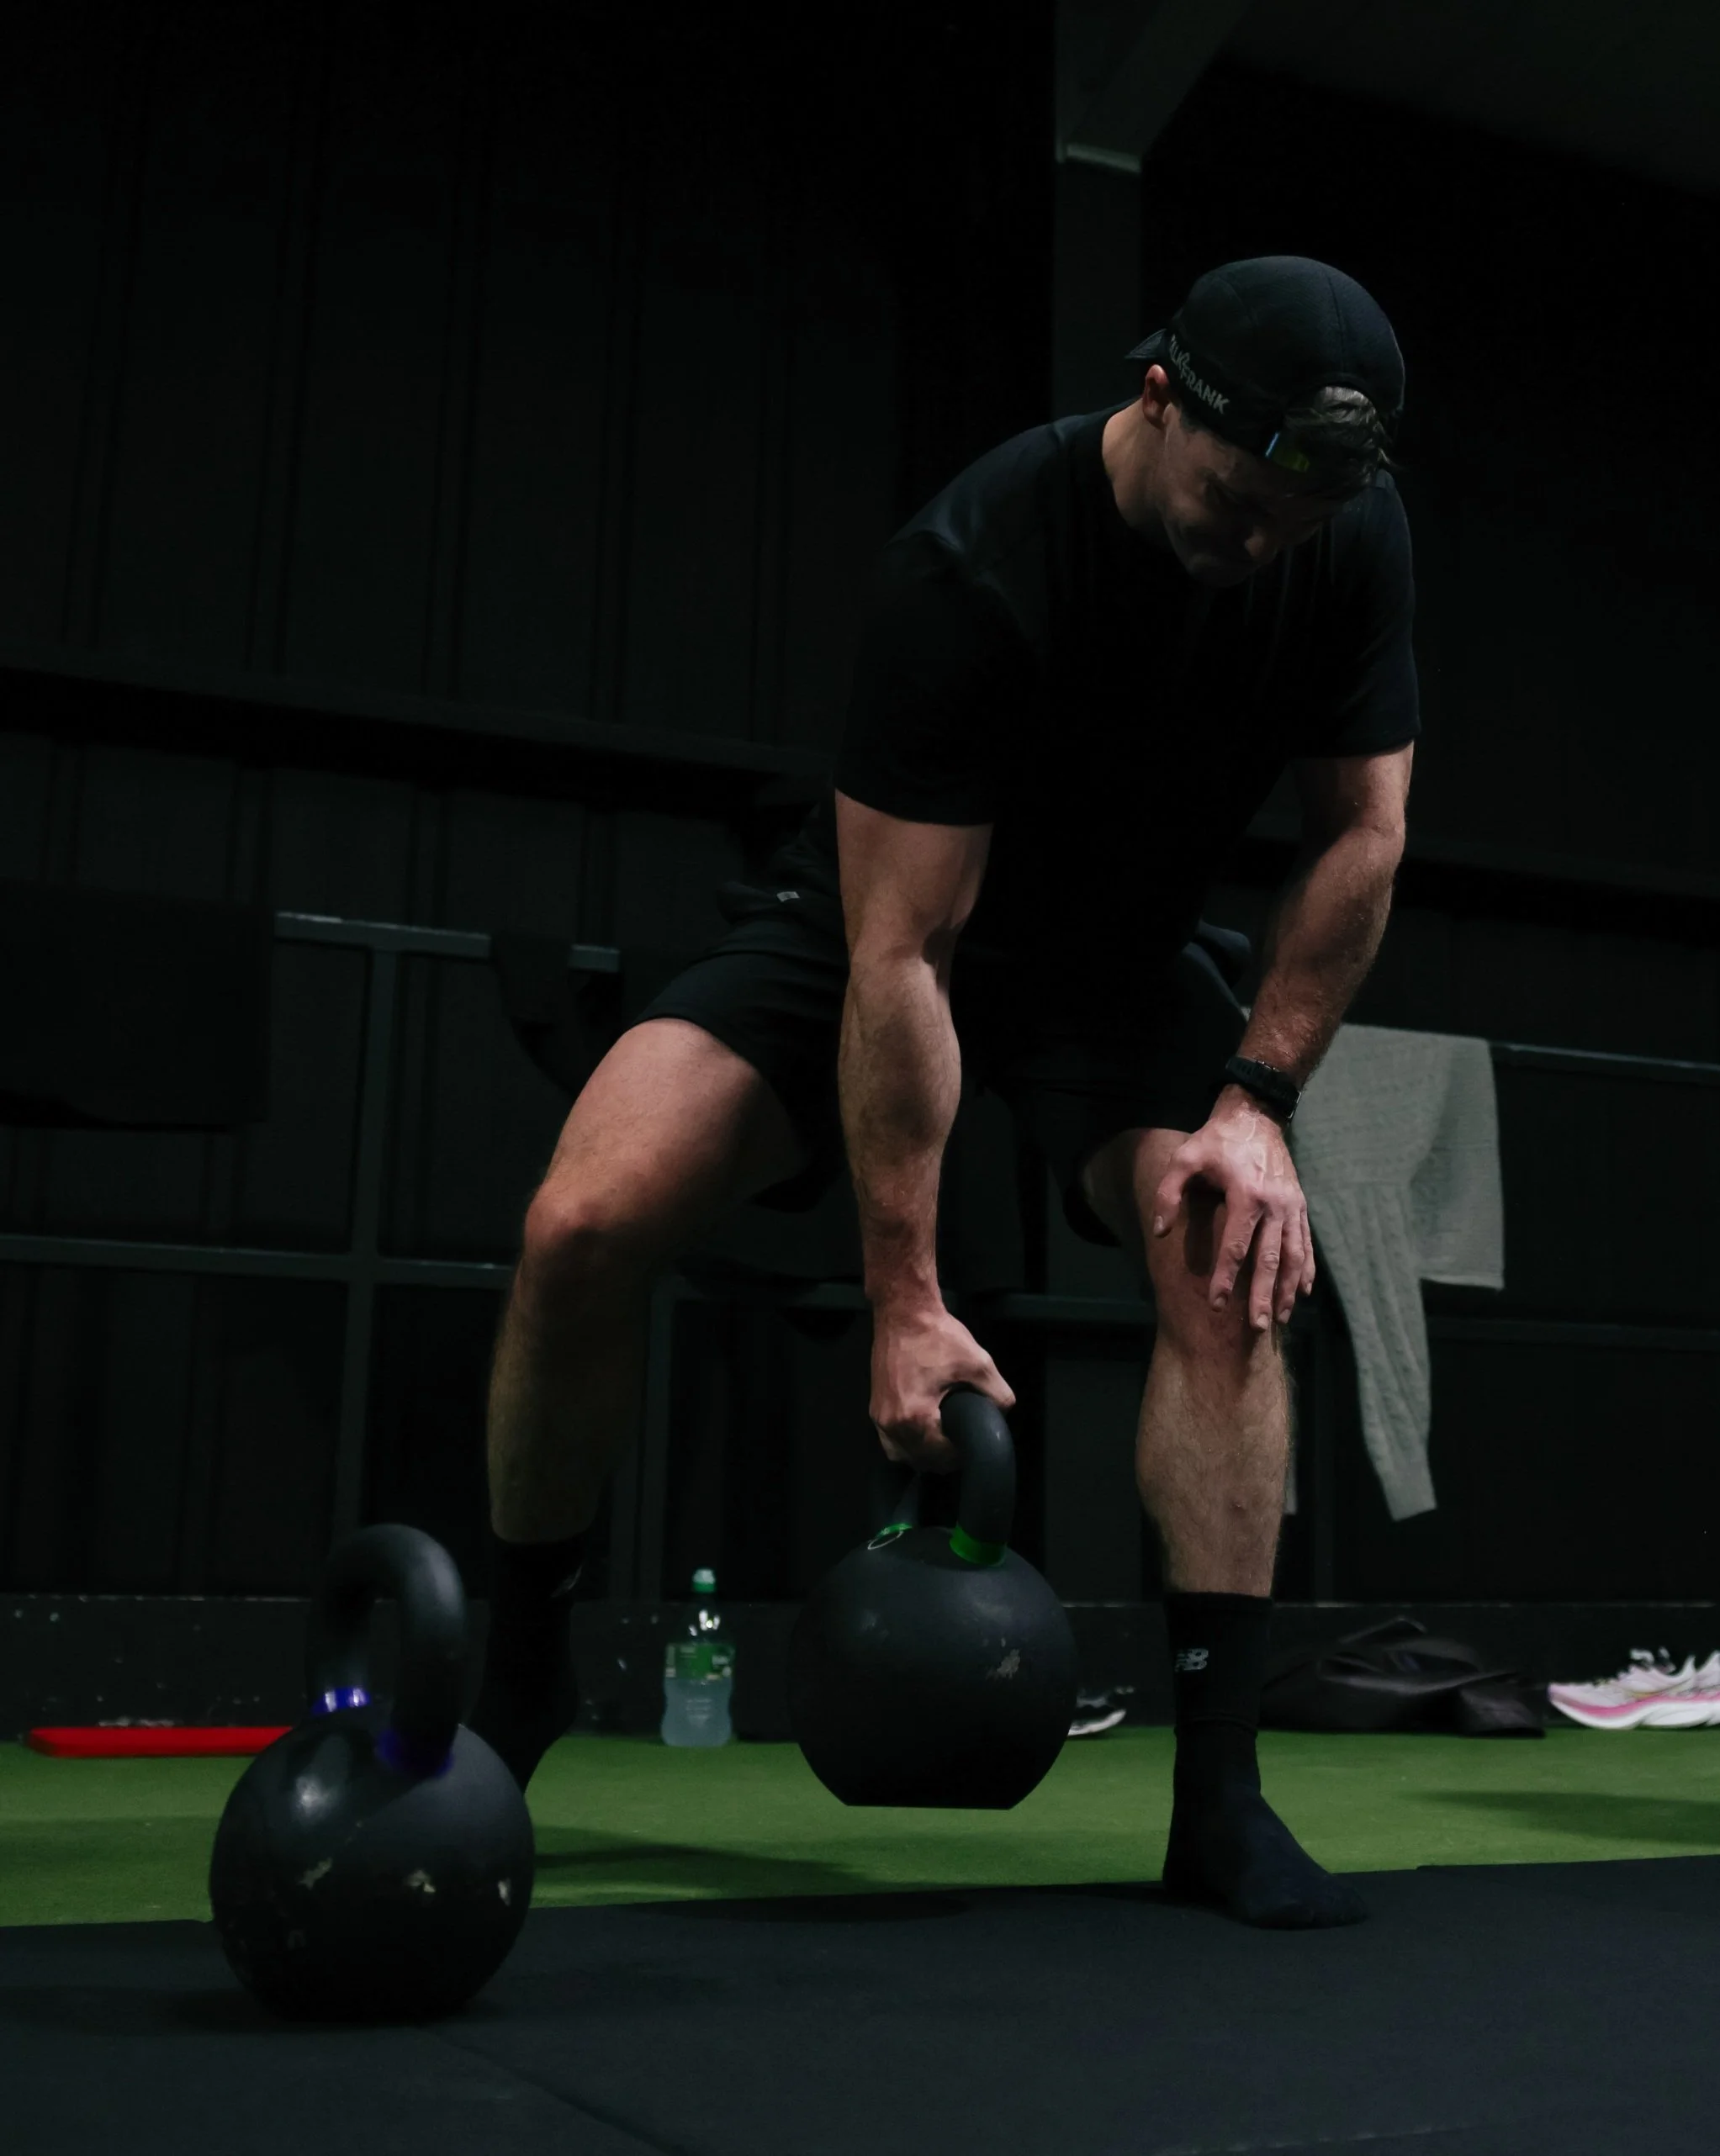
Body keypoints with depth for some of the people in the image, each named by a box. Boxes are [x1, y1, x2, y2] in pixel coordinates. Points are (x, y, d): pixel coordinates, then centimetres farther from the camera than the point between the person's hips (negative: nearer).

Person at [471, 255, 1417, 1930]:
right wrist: (905, 1299, -31)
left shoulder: (1352, 541, -16)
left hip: (1124, 944, 4)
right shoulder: (973, 570, -33)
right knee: (584, 1226, -22)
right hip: (881, 921, -3)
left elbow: (1361, 831, -6)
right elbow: (899, 951, -33)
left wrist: (1257, 1098, -17)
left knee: (1230, 1261, -23)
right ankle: (515, 1668, 2)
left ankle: (1218, 1792, -12)